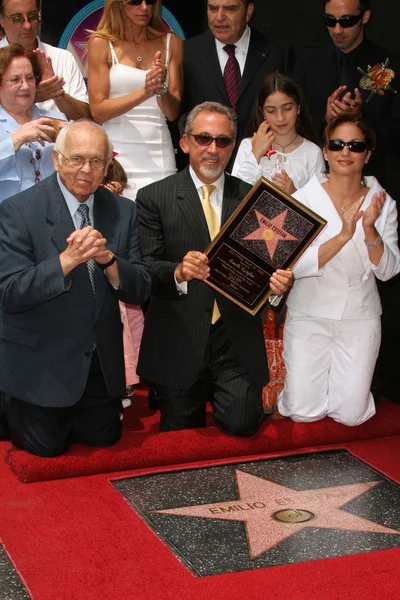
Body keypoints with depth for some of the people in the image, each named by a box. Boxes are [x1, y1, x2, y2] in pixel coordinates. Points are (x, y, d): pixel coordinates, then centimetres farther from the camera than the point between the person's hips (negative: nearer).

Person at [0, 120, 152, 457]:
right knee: (48, 446, 8)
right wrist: (68, 259, -35)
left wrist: (107, 259, -26)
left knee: (104, 438, 16)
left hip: (100, 361, 5)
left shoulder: (123, 212, -2)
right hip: (40, 363, -4)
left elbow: (140, 290, -6)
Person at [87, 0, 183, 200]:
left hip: (158, 154, 2)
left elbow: (173, 112, 6)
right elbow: (98, 111, -5)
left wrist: (161, 90, -15)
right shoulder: (101, 43, 2)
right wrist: (144, 92, -17)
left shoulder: (172, 43, 9)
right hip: (117, 152, -2)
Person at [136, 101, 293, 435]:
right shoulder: (154, 198, 0)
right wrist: (178, 272, -27)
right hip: (179, 341, -1)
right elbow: (144, 268, -7)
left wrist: (279, 279, -15)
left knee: (242, 423, -12)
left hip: (238, 340, 1)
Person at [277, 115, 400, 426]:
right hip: (309, 315, -1)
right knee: (303, 413, -4)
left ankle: (344, 376, 30)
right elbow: (295, 266, -17)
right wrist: (342, 236, -28)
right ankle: (305, 374, 29)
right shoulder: (305, 199, -9)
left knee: (350, 414, -2)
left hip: (360, 317, 2)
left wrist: (369, 230, -22)